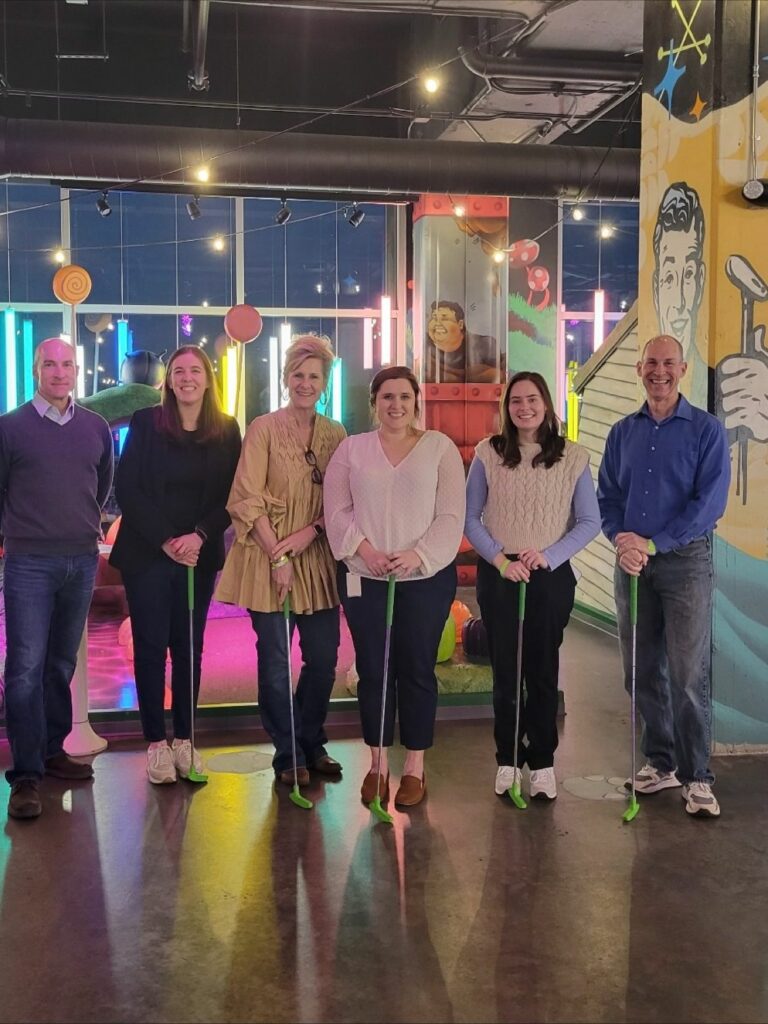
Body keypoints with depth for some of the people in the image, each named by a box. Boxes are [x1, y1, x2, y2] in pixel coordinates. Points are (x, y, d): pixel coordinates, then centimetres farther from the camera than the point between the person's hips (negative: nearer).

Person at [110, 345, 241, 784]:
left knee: (189, 647, 7)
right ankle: (156, 742, 9)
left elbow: (231, 496, 2)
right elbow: (127, 489, -5)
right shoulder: (146, 423, -1)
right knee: (151, 646, 1)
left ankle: (184, 739, 16)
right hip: (147, 554, -1)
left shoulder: (227, 430, 3)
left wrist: (199, 536, -13)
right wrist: (166, 540, -12)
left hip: (200, 556, 2)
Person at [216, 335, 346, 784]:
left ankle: (312, 743, 29)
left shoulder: (336, 434, 7)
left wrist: (309, 533, -12)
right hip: (269, 559, -3)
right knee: (276, 661, 2)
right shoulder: (264, 428, -4)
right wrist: (278, 556, -14)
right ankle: (288, 754, 18)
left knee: (324, 658, 8)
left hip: (318, 559, 4)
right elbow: (247, 500, -8)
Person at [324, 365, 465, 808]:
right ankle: (378, 764, 21)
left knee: (417, 670, 5)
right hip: (364, 577, 2)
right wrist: (364, 549, -15)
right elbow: (337, 510, 1)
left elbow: (451, 515, -5)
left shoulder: (440, 447, 1)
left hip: (426, 578, -1)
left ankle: (415, 767, 17)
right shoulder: (352, 448, 6)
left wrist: (418, 555, -17)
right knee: (373, 670, 7)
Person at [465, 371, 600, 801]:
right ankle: (509, 759, 20)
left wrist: (548, 556, -13)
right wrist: (500, 560, -11)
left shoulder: (574, 457, -1)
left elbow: (590, 521, -1)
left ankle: (543, 761, 17)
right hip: (498, 576, 1)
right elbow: (470, 517, 1)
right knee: (505, 669, 8)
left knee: (543, 670, 6)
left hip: (551, 577, 0)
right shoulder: (487, 453, -1)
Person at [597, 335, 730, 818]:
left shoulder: (706, 430, -2)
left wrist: (653, 543, -17)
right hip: (632, 562, 4)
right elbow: (608, 496, 9)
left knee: (689, 676, -5)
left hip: (685, 560, -4)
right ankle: (660, 762, 24)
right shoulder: (622, 433, 11)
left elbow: (709, 502, -11)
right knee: (642, 672, 10)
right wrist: (622, 540, -11)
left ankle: (697, 777, 5)